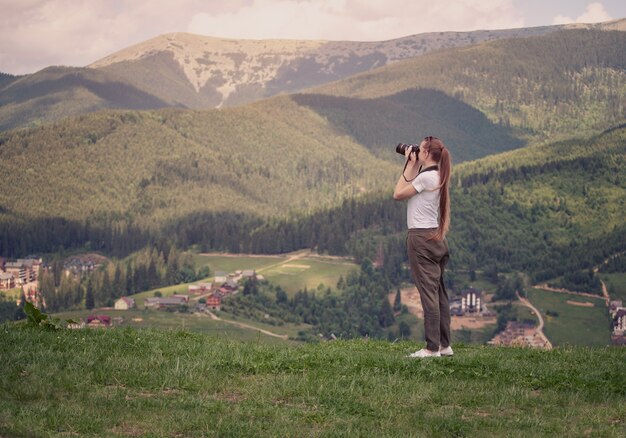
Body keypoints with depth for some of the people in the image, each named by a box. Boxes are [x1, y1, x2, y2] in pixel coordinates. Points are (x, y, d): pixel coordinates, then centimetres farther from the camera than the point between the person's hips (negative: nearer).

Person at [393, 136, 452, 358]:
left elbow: (398, 194, -10)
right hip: (435, 238, 10)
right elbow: (408, 189, 15)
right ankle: (444, 345, 15)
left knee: (428, 292, -9)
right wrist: (413, 167, 14)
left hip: (421, 237, -10)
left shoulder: (426, 176, -15)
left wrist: (409, 166, -3)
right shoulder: (437, 176, 14)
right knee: (438, 292, 11)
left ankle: (432, 348, -8)